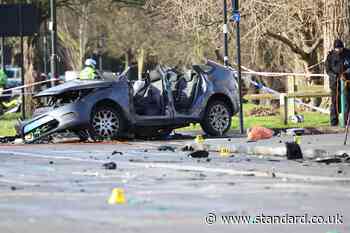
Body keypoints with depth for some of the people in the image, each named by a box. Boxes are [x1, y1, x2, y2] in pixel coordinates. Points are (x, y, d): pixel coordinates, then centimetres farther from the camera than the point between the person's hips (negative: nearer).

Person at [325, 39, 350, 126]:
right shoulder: (330, 55, -1)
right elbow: (328, 70, -1)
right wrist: (336, 76, -16)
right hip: (335, 82, 0)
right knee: (335, 102, 1)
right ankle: (334, 121, 5)